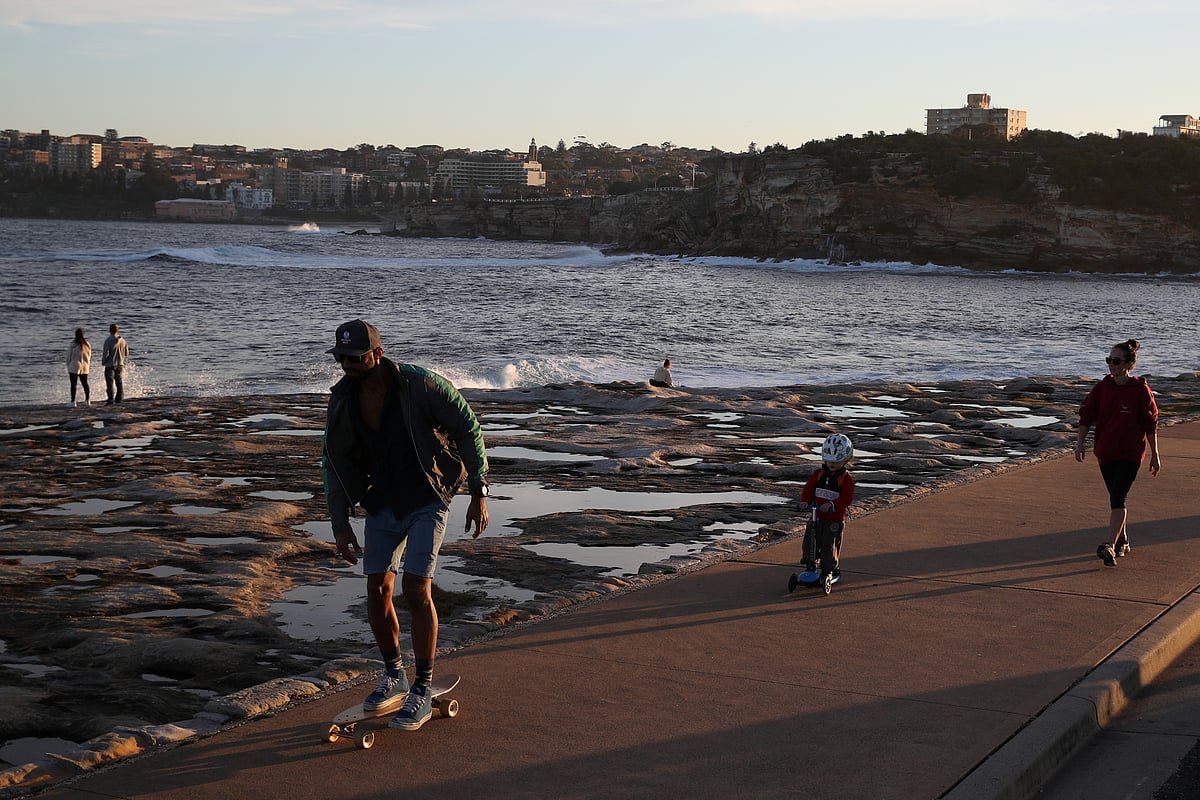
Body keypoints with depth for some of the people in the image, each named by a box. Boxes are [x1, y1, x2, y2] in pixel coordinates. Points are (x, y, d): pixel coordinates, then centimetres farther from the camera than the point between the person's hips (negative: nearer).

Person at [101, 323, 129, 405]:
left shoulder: (108, 341, -15)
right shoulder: (122, 340, 1)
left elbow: (106, 353, -15)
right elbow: (126, 353, 8)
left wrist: (103, 362, 0)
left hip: (110, 365, -5)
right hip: (120, 365, 5)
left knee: (109, 383, 0)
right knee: (120, 382, 12)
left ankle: (111, 399, -4)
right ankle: (119, 399, 14)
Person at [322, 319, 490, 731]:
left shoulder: (419, 385, -21)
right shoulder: (342, 401, -5)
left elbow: (468, 429, -12)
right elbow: (336, 465, 6)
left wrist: (479, 494, -12)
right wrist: (340, 525, 3)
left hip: (427, 500, -5)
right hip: (382, 503, 5)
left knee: (415, 590, -13)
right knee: (377, 591, 3)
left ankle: (422, 692, -2)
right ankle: (393, 678, 24)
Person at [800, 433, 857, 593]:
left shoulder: (846, 478, -7)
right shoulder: (818, 473, 5)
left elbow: (847, 499, -15)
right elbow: (808, 488, 1)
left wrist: (832, 504, -30)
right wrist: (805, 501, -19)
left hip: (835, 518, -4)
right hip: (816, 515, 4)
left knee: (829, 546, 0)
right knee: (810, 542, 3)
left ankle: (829, 571, 15)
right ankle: (809, 567, 19)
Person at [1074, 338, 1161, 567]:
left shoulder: (1141, 390, -8)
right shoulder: (1102, 388, 2)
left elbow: (1150, 424, -1)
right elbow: (1086, 415, 4)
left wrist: (1154, 455, 3)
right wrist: (1080, 441, -10)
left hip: (1131, 453, -4)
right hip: (1105, 452, 4)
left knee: (1117, 498, -17)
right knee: (1116, 498, 15)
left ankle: (1110, 546, -23)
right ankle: (1123, 542, 31)